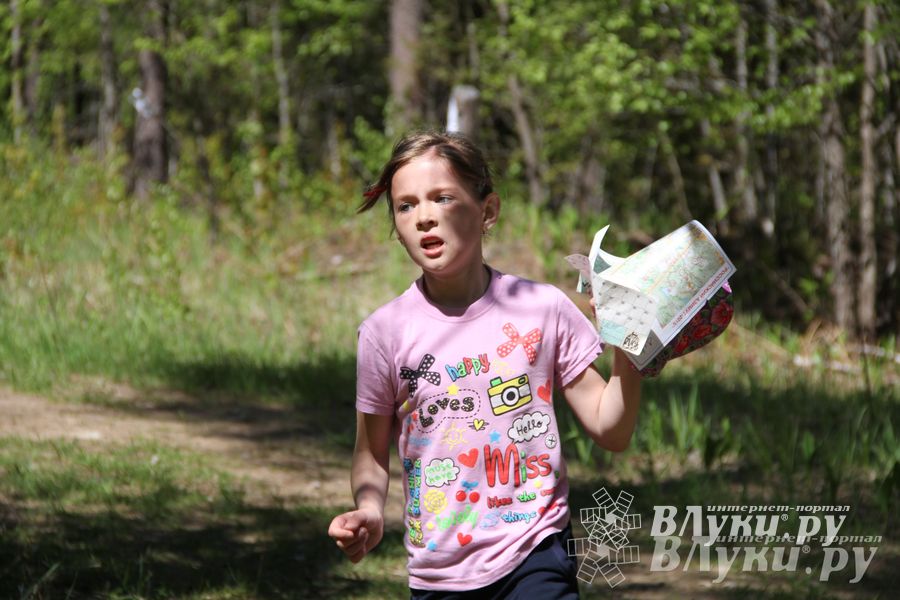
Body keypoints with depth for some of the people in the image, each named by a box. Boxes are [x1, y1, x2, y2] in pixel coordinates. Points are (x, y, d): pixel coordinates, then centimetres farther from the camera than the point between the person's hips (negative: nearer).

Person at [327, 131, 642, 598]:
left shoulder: (542, 309, -3)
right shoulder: (386, 332, -2)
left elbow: (610, 430, 1)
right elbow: (372, 454, 6)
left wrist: (629, 347, -14)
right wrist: (368, 507, -14)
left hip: (535, 558, -1)